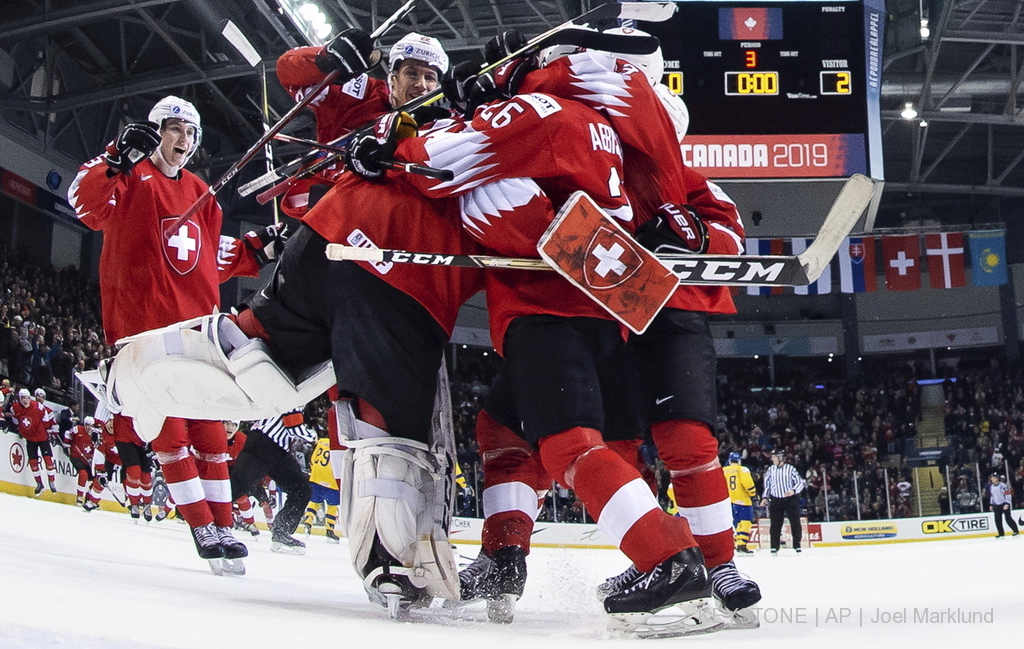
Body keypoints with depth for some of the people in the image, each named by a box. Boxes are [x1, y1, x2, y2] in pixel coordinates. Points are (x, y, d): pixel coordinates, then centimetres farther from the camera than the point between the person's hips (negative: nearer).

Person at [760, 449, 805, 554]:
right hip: (775, 501, 3)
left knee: (795, 522, -2)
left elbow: (800, 482, -6)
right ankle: (774, 547, 6)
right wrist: (765, 498, 9)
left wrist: (793, 490, -22)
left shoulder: (790, 468, -5)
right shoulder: (770, 470, 6)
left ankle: (797, 545, 6)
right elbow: (767, 485, 16)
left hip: (790, 499, -3)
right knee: (775, 524, 1)